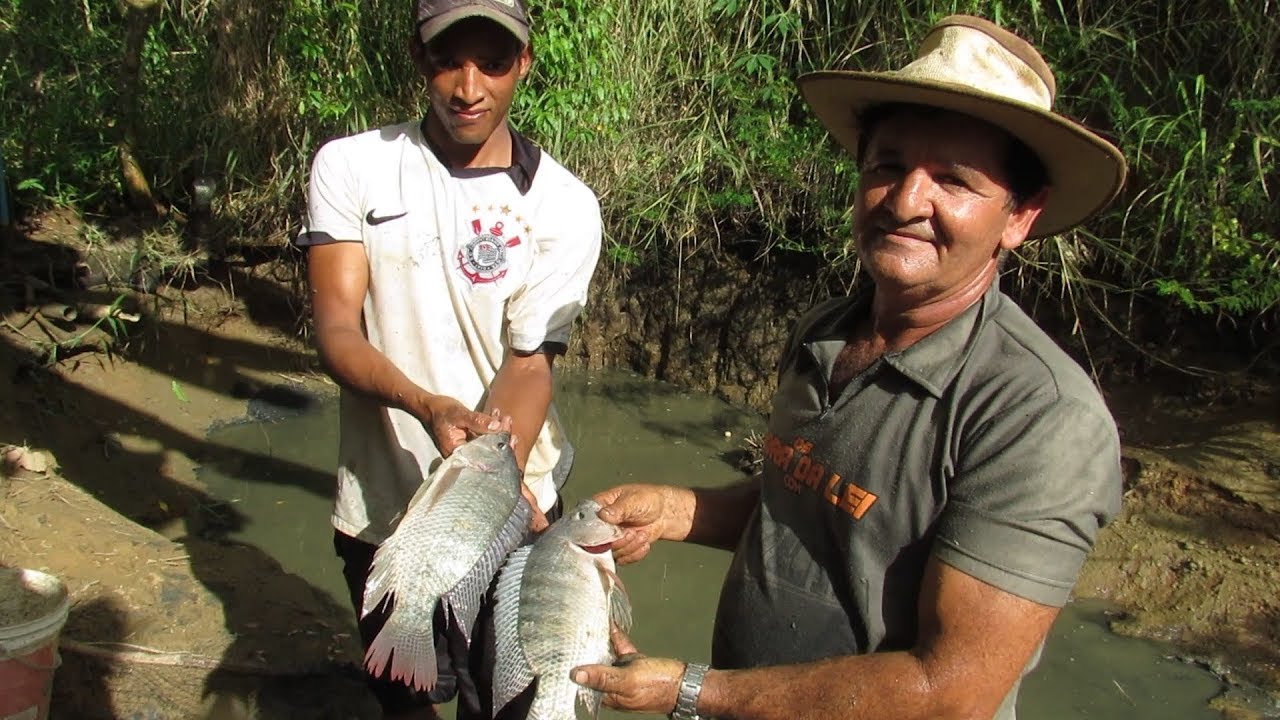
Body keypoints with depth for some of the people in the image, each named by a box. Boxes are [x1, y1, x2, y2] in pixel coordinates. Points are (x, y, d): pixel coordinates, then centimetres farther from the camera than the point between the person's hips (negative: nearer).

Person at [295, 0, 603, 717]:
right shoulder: (351, 167, -4)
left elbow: (530, 361, -11)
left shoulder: (564, 204, -7)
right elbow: (337, 329, -11)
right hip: (384, 504, 1)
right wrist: (424, 404, -31)